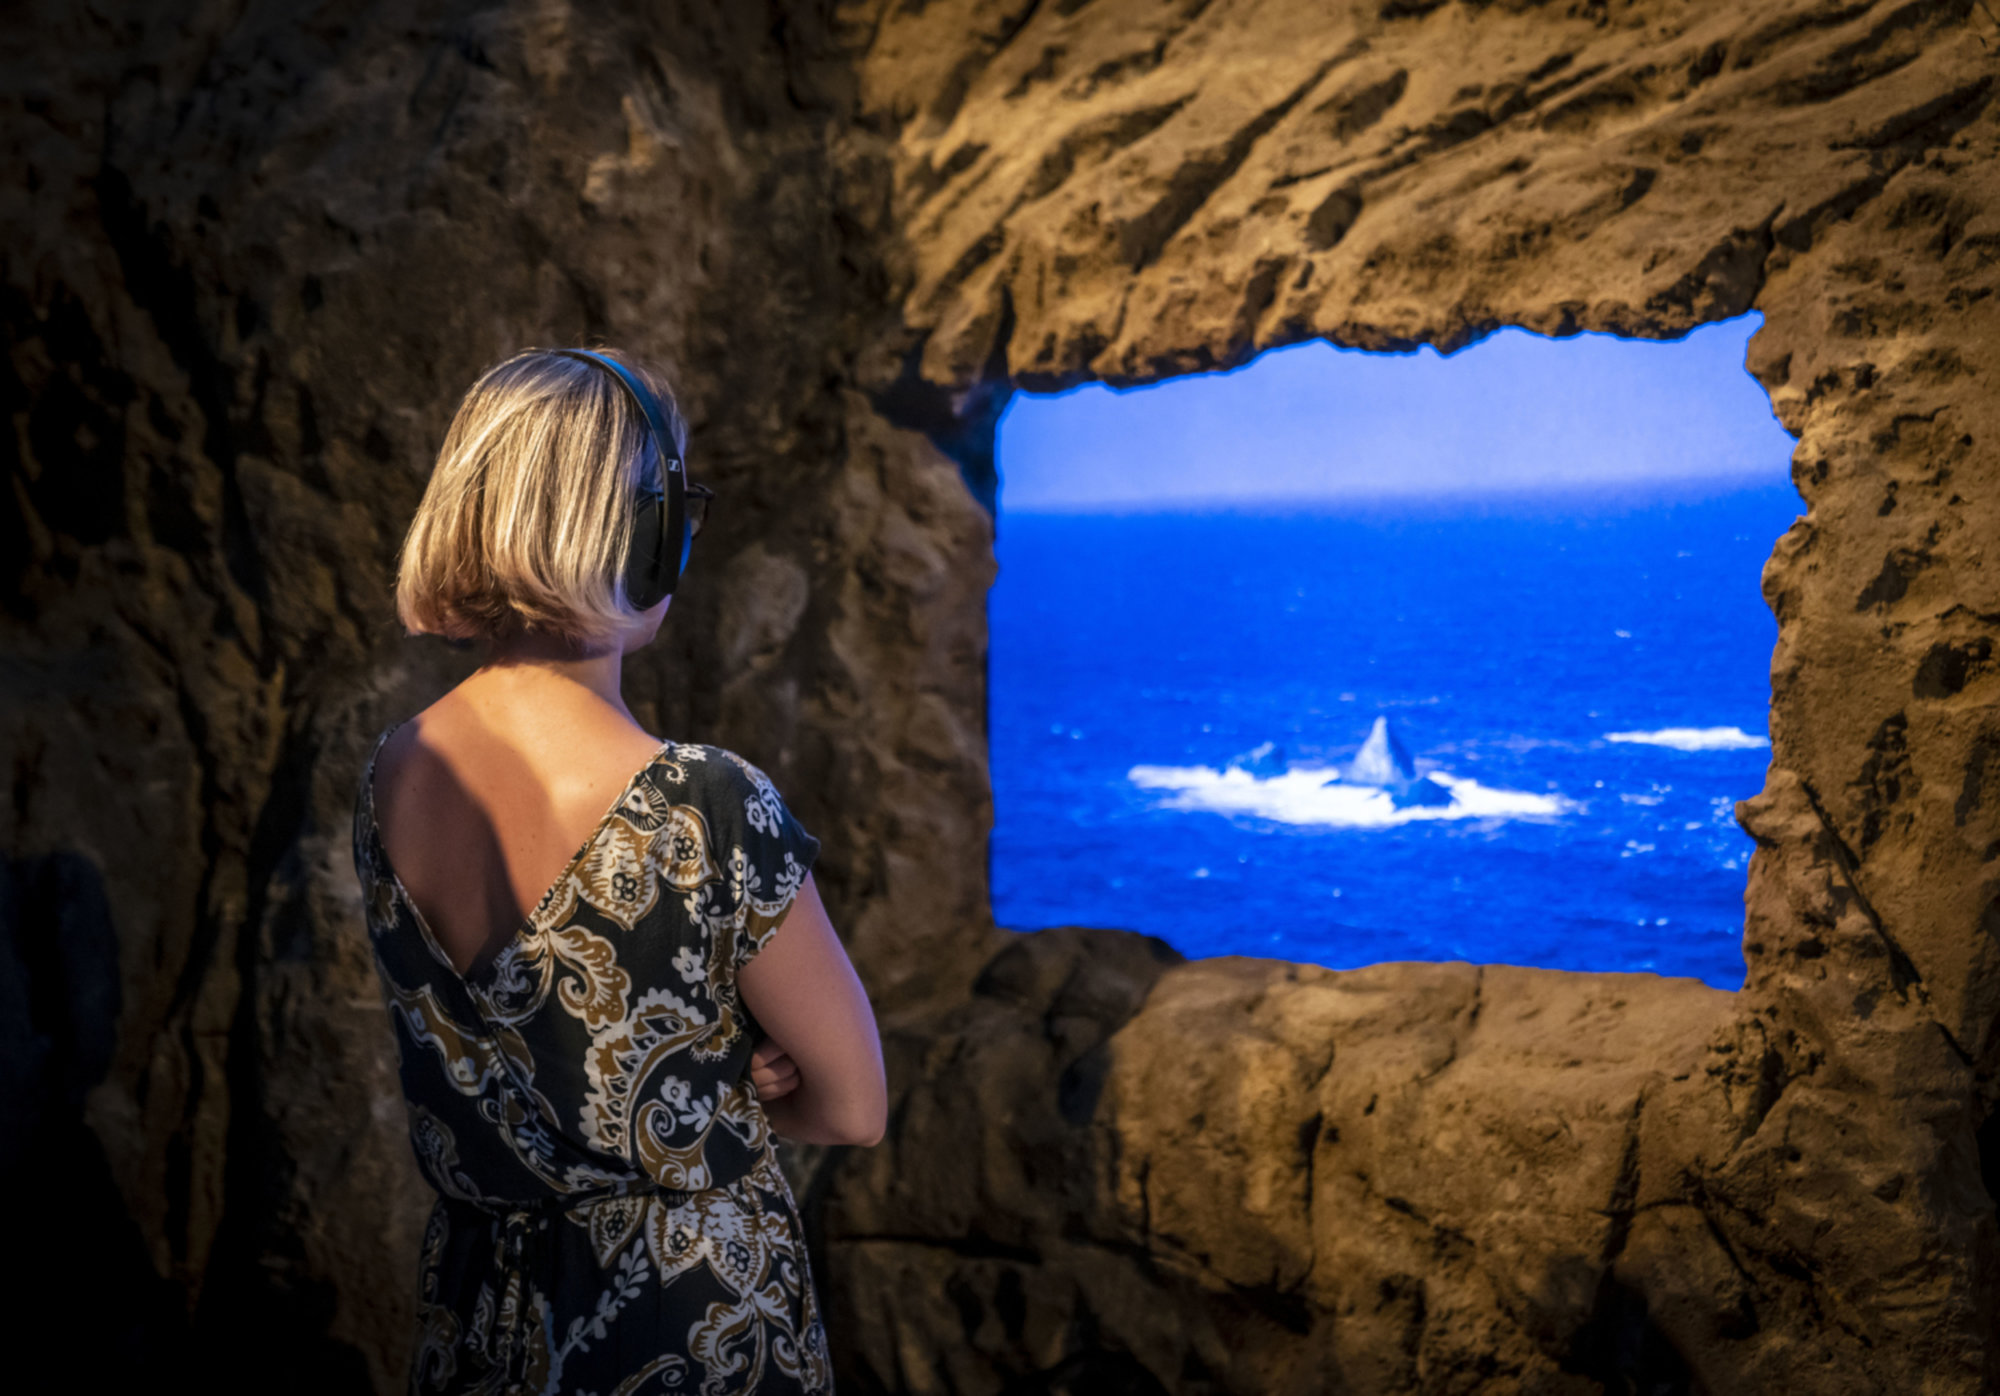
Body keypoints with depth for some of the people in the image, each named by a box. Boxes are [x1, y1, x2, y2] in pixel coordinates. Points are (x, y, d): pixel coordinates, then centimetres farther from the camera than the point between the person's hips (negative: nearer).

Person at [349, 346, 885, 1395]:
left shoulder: (386, 779, -8)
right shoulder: (710, 810, -28)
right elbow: (854, 1107, -14)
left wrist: (690, 1075, -3)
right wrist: (726, 1083, -1)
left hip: (475, 1312, 5)